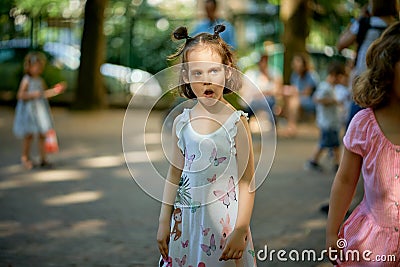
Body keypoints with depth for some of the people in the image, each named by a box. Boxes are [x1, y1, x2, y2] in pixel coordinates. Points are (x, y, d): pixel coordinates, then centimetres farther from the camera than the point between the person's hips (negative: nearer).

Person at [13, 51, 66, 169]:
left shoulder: (40, 80, 6)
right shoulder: (26, 80, -11)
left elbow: (44, 94, 16)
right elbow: (20, 95, -16)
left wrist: (55, 90, 4)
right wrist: (32, 94, -26)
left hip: (40, 110, 5)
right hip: (29, 111, -5)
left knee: (43, 135, 4)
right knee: (29, 135, 3)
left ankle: (43, 159, 12)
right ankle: (25, 157, 19)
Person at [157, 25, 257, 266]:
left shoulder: (236, 122, -10)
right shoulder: (181, 122, 2)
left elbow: (247, 182, -9)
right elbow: (174, 175, 9)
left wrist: (240, 232, -13)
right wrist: (164, 223, 10)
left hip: (224, 220, -3)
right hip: (186, 220, 4)